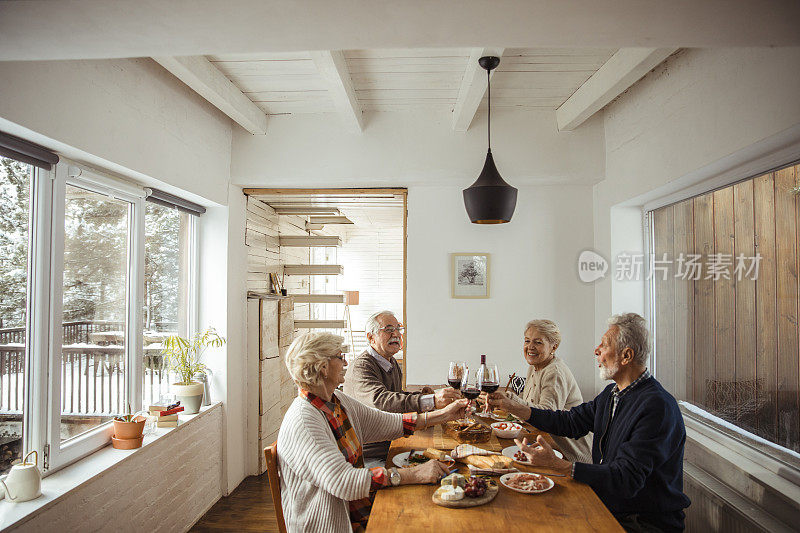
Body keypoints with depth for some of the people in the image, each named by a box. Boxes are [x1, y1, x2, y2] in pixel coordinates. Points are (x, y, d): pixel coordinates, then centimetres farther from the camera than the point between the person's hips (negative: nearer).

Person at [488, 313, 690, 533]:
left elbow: (626, 480, -29)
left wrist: (557, 465, -36)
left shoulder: (658, 407, -23)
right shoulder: (611, 393, 6)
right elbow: (571, 422, 16)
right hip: (607, 507, 7)